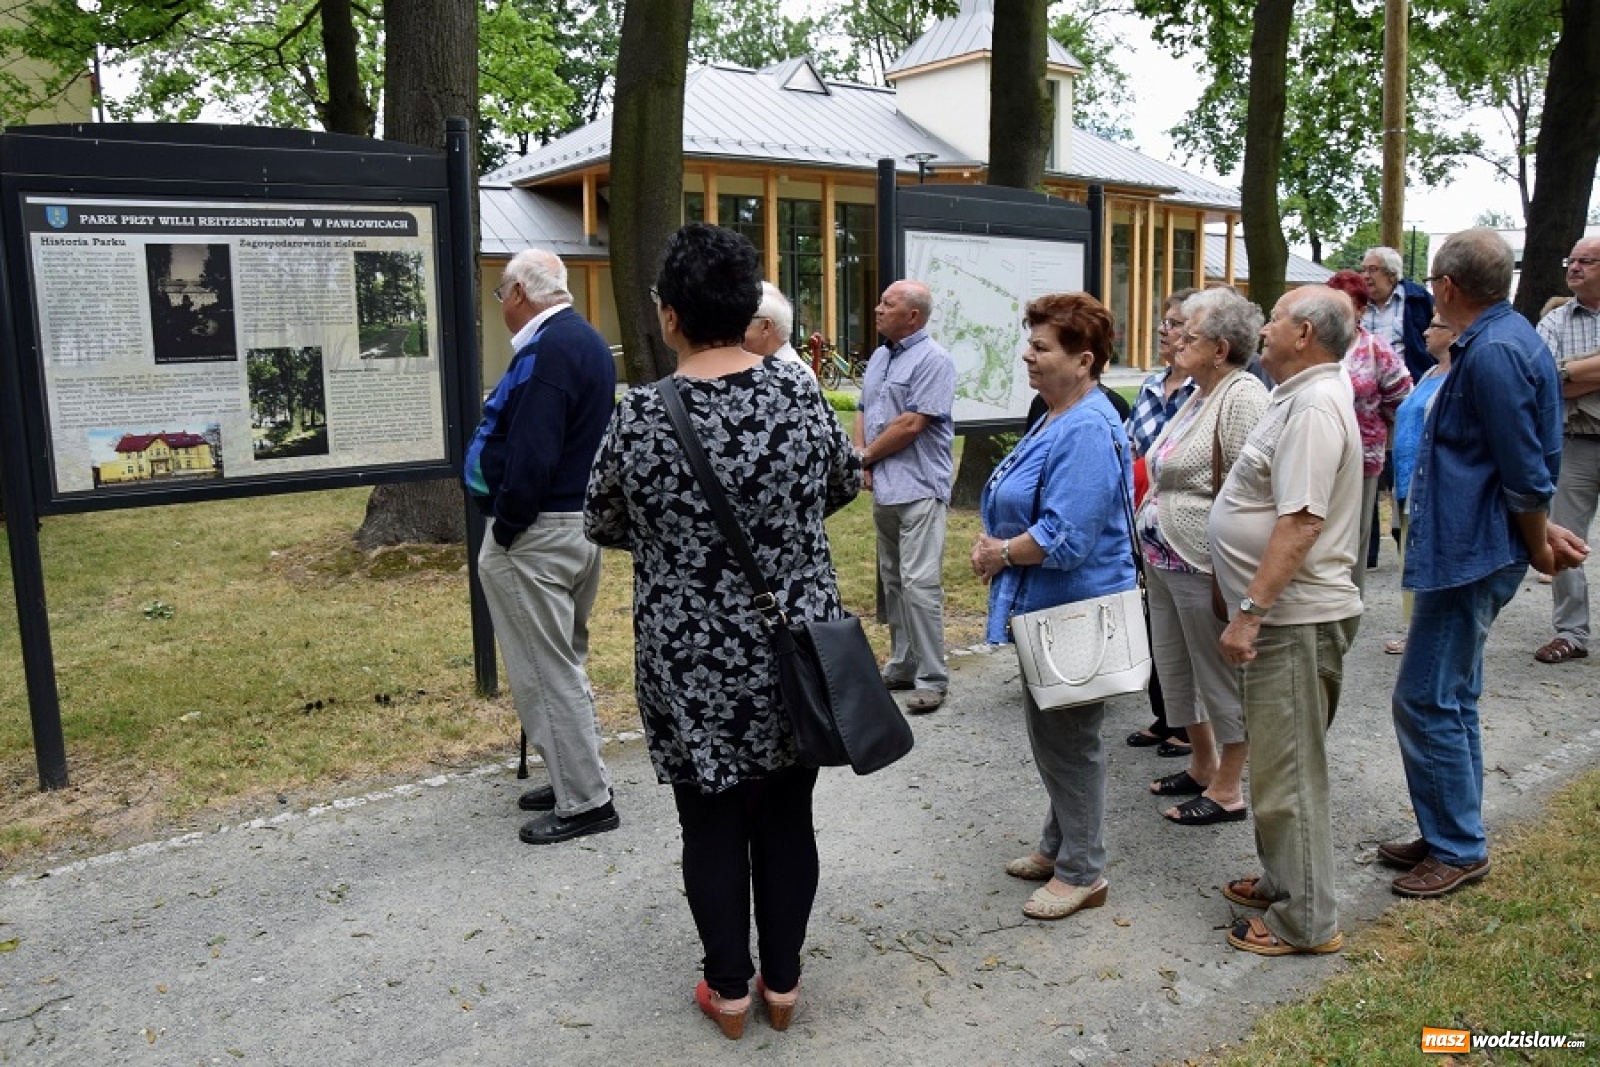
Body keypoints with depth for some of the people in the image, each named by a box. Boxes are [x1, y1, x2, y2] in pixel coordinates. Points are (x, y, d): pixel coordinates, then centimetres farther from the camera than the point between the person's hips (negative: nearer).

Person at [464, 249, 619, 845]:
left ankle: (584, 802, 6)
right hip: (582, 520, 10)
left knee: (547, 670, -2)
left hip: (539, 530, -10)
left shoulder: (547, 349, -19)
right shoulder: (588, 341, 13)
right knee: (564, 661, 19)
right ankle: (577, 778, 30)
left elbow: (531, 455, -25)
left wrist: (503, 529, -15)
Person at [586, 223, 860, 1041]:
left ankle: (730, 990, 27)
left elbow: (603, 526, 0)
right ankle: (782, 982, 29)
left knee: (712, 825, 13)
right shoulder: (800, 392, -6)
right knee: (787, 815, 16)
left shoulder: (642, 417, -14)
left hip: (694, 665, -2)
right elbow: (844, 484, 11)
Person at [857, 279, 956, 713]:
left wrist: (866, 456, -7)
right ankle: (902, 666, 25)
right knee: (892, 581, 14)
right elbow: (864, 412, 18)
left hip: (919, 489, -9)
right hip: (884, 489, 9)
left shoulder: (933, 360, -11)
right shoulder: (880, 357, 15)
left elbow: (912, 424, -18)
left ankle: (932, 678, -2)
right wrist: (864, 460, 0)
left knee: (919, 584, -10)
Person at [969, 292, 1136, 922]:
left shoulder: (1087, 431, -23)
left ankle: (1082, 872, 20)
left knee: (1067, 739, 3)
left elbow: (1064, 537, -30)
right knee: (1049, 733, 21)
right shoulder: (1058, 419, 9)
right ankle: (1059, 846, 38)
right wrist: (993, 542, 1)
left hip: (1075, 610, -10)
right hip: (1046, 608, 10)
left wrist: (1002, 553, -15)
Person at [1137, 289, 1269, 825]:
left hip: (1206, 565, -10)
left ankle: (1228, 790, 17)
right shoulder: (1199, 395, 14)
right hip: (1166, 561, 10)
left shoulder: (1242, 397, -17)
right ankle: (1203, 765, 36)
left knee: (1220, 675, 3)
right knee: (1176, 668, 19)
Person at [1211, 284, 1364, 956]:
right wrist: (1249, 607, 22)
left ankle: (1306, 922, 11)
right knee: (1277, 760, 20)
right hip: (1278, 614, 11)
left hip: (1294, 619, -11)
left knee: (1288, 770, -1)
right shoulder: (1302, 398, 15)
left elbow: (1300, 524, -27)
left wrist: (1250, 611, -26)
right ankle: (1282, 882, 35)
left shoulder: (1314, 407, -19)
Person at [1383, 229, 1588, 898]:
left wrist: (1539, 544, -4)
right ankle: (1450, 835, 29)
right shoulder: (1501, 338, 14)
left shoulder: (1493, 353, -20)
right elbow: (1527, 464, 20)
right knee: (1449, 700, 17)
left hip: (1469, 554, -11)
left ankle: (1458, 850, 10)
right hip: (1460, 548, 11)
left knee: (1426, 702, -3)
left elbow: (1526, 473, -18)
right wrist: (1540, 534, 18)